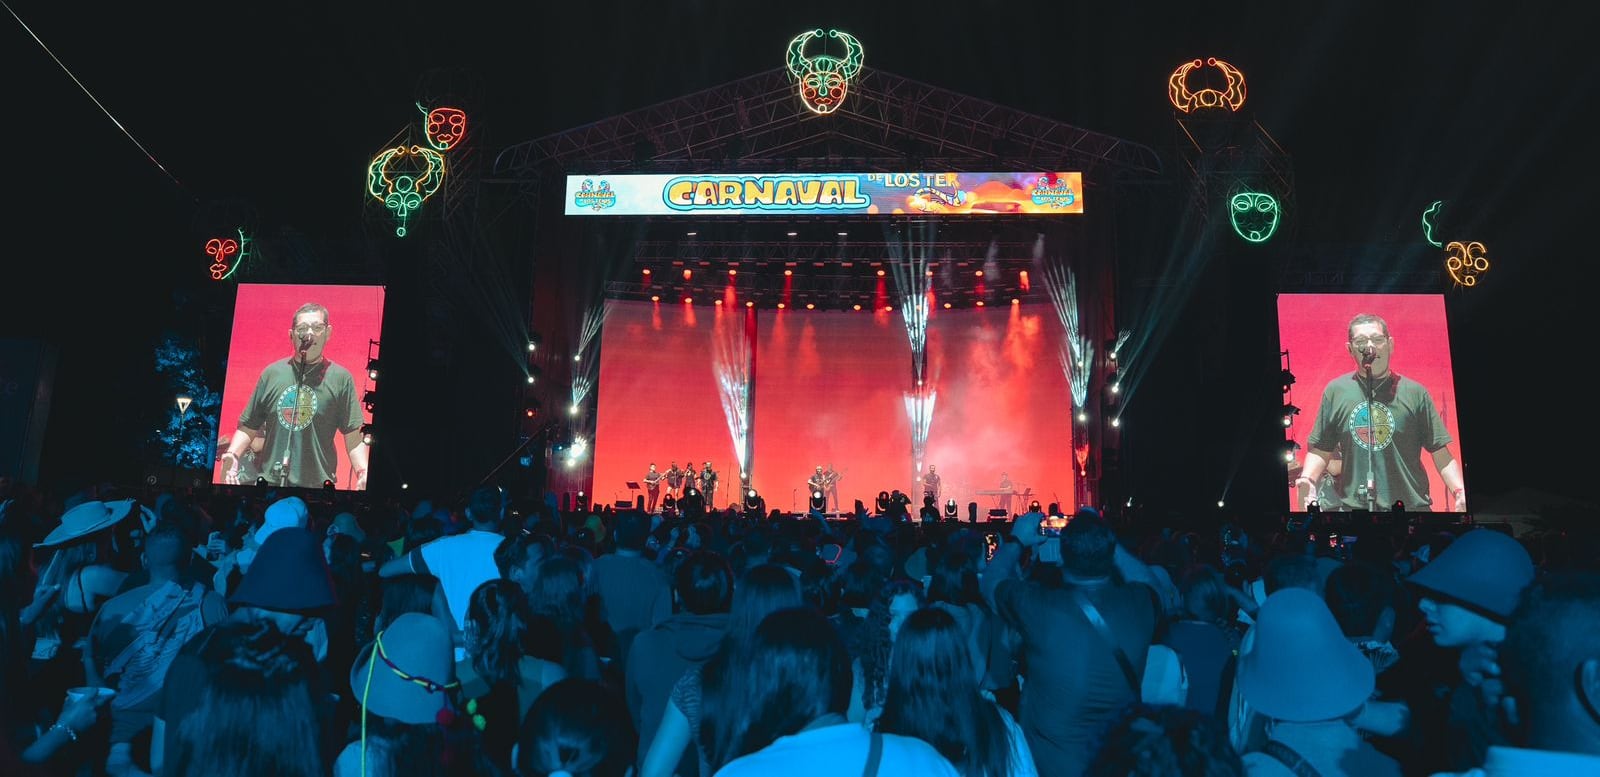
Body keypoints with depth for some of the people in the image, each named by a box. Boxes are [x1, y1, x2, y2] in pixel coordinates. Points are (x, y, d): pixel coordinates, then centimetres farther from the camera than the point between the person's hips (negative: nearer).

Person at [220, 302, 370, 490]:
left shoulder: (341, 378, 0)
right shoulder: (271, 373, 7)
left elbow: (353, 435, -4)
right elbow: (248, 427, 11)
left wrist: (363, 471, -17)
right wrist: (232, 455, -6)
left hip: (318, 485, -2)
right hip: (269, 481, 2)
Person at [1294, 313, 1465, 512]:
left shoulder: (1415, 392, 3)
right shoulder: (1335, 391, 3)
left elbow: (1440, 452, 3)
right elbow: (1321, 450, 5)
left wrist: (1459, 491, -10)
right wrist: (1307, 480, -11)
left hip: (1411, 504, 0)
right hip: (1351, 504, 0)